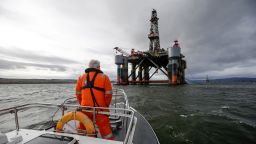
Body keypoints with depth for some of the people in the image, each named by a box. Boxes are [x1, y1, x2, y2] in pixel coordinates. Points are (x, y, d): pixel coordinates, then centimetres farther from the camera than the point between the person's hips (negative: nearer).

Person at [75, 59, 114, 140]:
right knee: (105, 129, 7)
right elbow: (108, 94, -7)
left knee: (82, 128, 24)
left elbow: (78, 94, 11)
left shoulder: (81, 78, 6)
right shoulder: (104, 77, -5)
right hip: (100, 109, -3)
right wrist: (105, 106, 7)